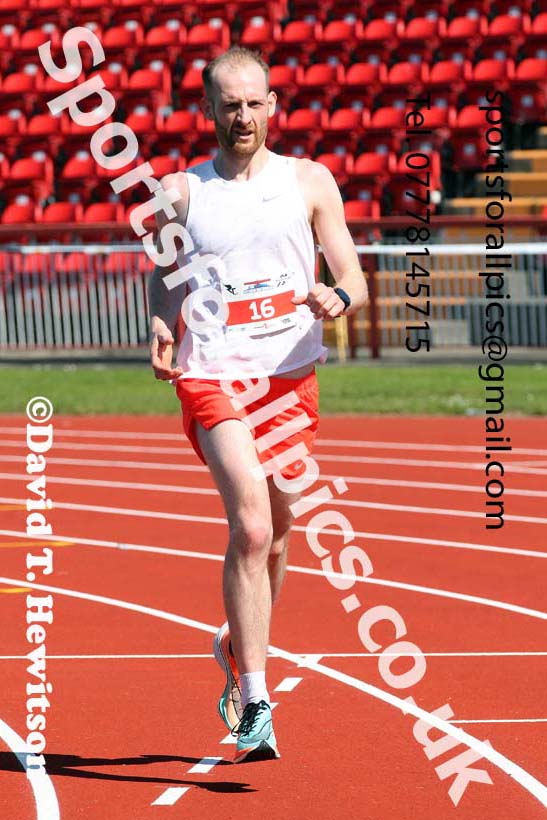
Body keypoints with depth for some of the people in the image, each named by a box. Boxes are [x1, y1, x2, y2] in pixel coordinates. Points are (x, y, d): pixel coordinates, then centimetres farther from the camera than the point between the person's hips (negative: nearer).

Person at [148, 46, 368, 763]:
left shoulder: (309, 181, 7)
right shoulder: (181, 192, 5)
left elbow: (355, 280, 6)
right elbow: (165, 283, 16)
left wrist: (338, 299, -17)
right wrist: (162, 329, -5)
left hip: (292, 377, 3)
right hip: (214, 377, -3)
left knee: (274, 534, 13)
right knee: (251, 526, -19)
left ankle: (239, 651, 41)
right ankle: (254, 703, -18)